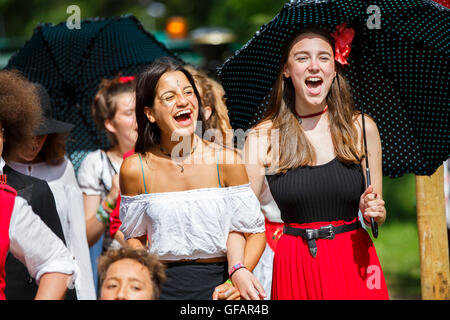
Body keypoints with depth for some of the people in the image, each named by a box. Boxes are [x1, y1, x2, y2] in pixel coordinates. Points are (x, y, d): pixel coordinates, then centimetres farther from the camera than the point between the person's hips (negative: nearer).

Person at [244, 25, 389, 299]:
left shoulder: (363, 128, 3)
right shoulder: (263, 139, -3)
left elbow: (378, 216, 10)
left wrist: (374, 210, -13)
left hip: (354, 265, 1)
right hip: (295, 268, -1)